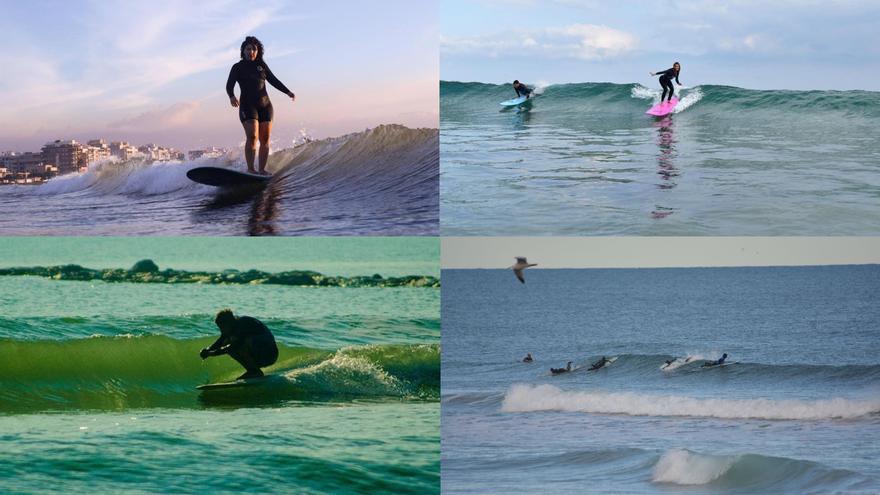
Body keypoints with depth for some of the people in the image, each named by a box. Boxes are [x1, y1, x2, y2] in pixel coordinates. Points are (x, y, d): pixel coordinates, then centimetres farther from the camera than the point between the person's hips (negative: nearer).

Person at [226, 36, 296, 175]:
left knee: (265, 139, -2)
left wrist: (287, 92, 5)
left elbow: (273, 80, 16)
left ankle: (262, 170, 0)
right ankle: (250, 169, -24)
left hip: (265, 105, 5)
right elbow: (229, 85, -8)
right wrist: (232, 96, -29)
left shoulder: (261, 65, 13)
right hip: (248, 106, -5)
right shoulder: (238, 67, 1)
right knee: (252, 136, -20)